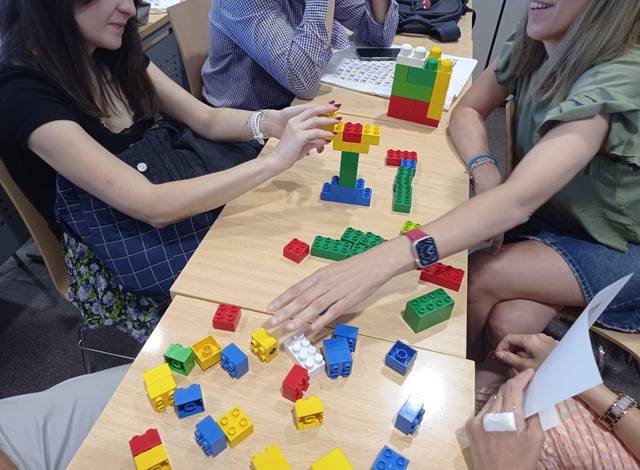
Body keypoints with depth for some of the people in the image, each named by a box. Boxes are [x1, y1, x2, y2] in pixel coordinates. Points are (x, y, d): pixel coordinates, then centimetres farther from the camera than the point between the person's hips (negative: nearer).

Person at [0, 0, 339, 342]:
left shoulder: (114, 53, -1)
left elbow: (205, 119, 1)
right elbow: (152, 205, -31)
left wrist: (270, 123, -20)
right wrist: (277, 158, -32)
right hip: (128, 249, -6)